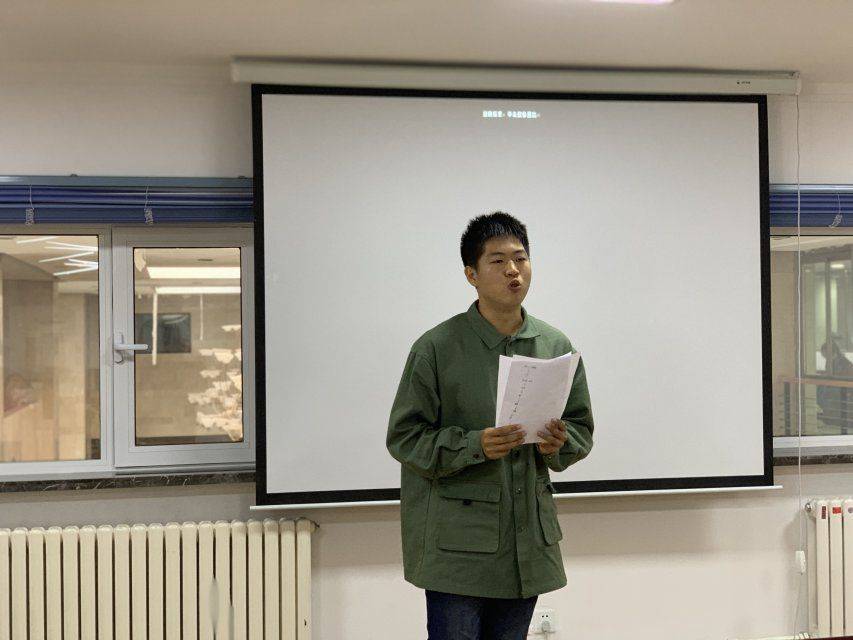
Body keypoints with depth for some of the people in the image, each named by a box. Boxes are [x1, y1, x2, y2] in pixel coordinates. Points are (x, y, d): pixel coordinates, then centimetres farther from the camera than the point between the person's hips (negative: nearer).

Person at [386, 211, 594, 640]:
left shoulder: (556, 347, 6)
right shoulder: (436, 348, -7)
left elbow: (582, 428, 14)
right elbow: (404, 437, -7)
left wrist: (559, 444, -9)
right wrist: (475, 446, -21)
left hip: (529, 540, 5)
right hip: (456, 542, -4)